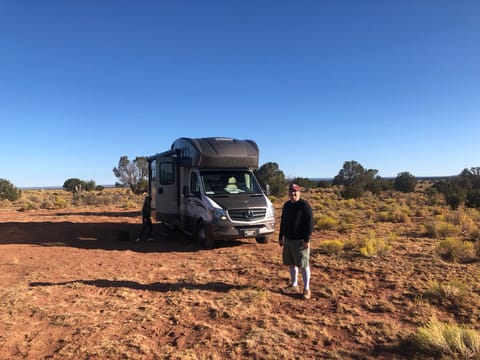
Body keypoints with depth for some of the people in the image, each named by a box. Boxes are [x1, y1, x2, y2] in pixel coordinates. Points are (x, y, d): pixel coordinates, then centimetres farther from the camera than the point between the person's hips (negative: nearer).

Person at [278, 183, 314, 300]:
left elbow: (310, 222, -14)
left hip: (300, 240, -7)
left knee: (304, 265, -1)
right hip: (288, 239, 7)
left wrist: (307, 239, -18)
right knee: (291, 264, 14)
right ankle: (294, 285, 27)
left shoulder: (304, 205, -11)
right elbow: (283, 221, 19)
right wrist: (280, 237, 16)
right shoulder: (286, 205, 11)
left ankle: (306, 289, 10)